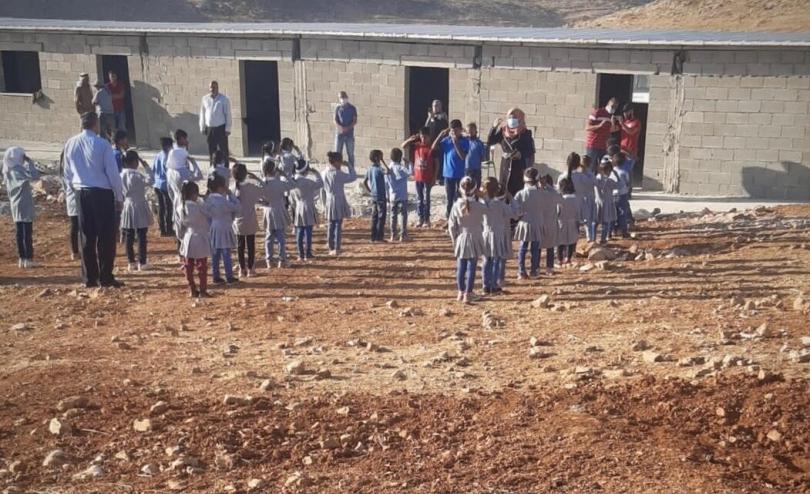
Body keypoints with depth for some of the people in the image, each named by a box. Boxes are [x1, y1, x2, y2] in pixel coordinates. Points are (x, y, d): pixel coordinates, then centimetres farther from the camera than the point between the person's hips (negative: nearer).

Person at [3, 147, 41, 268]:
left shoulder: (7, 171, 10)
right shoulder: (19, 170, -16)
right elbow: (35, 176, -26)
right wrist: (29, 162, -16)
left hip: (15, 207, 8)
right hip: (25, 206, -8)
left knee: (20, 233, 11)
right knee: (27, 233, -4)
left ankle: (22, 258, 15)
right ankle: (28, 259, -2)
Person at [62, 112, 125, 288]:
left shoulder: (70, 144, 5)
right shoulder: (102, 144, -11)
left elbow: (67, 172, 11)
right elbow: (112, 173, -9)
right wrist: (119, 197, -1)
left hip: (81, 193, 5)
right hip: (102, 193, -5)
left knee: (87, 236, 10)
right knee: (106, 236, 1)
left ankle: (89, 277, 13)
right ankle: (105, 277, 1)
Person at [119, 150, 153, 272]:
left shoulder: (121, 175, 3)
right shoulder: (137, 175, -14)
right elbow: (149, 180, -28)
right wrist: (146, 167, -20)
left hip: (127, 207, 5)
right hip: (139, 207, -5)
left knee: (129, 237, 7)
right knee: (141, 237, 1)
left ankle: (131, 263, 10)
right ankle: (142, 263, 2)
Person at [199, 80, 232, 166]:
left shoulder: (224, 99, -5)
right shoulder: (205, 99, 6)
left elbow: (228, 114, -5)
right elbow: (202, 114, 11)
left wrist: (227, 129, -9)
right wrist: (202, 128, 9)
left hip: (221, 128, -4)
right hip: (209, 128, 4)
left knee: (224, 150, -1)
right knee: (211, 150, 10)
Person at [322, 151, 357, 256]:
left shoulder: (325, 173, 3)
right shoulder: (338, 174, -17)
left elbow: (323, 189, 10)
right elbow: (353, 177, -12)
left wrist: (324, 203, 18)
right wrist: (349, 165, -2)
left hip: (329, 203, 6)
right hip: (339, 202, -6)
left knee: (331, 226, 14)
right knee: (338, 226, -1)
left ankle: (331, 249, 18)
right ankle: (336, 249, -1)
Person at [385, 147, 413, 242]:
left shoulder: (388, 168, 4)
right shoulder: (401, 168, -11)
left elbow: (386, 184, 6)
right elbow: (410, 172, -26)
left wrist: (388, 196, 14)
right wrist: (409, 162, -10)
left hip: (392, 197, 5)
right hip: (402, 196, -5)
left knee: (393, 215, 12)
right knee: (403, 215, 2)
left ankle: (393, 234, 15)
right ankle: (403, 235, 0)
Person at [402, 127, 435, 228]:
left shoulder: (432, 147, -8)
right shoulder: (416, 145, 2)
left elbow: (436, 163, -5)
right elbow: (403, 146, 5)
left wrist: (434, 178, -7)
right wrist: (411, 139, -11)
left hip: (428, 178, -4)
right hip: (417, 177, 4)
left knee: (426, 198, 2)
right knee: (419, 198, 10)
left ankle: (427, 219, 11)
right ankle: (421, 218, 18)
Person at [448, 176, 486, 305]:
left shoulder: (456, 206, -9)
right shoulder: (479, 206, -15)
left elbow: (451, 225, -4)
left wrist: (455, 239, 10)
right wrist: (478, 198, 10)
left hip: (461, 240, 2)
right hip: (474, 240, -2)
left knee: (460, 267, 14)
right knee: (471, 267, 3)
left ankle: (461, 292, 24)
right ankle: (468, 294, 4)